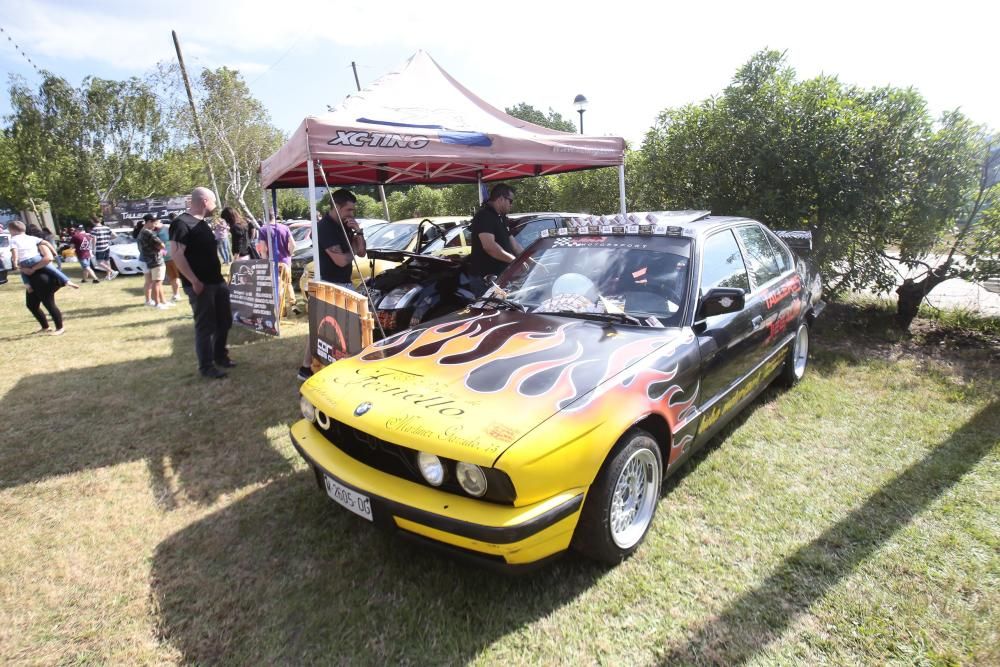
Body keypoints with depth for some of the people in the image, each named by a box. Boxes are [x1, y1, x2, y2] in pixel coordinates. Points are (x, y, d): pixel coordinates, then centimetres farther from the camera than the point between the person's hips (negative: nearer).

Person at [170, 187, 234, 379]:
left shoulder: (202, 223, 16)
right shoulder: (182, 223, -13)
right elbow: (176, 254, -21)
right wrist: (194, 281, -23)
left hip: (216, 281, 9)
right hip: (200, 285, -9)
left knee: (225, 320, 16)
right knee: (205, 326, -2)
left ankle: (220, 356, 32)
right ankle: (206, 366, 9)